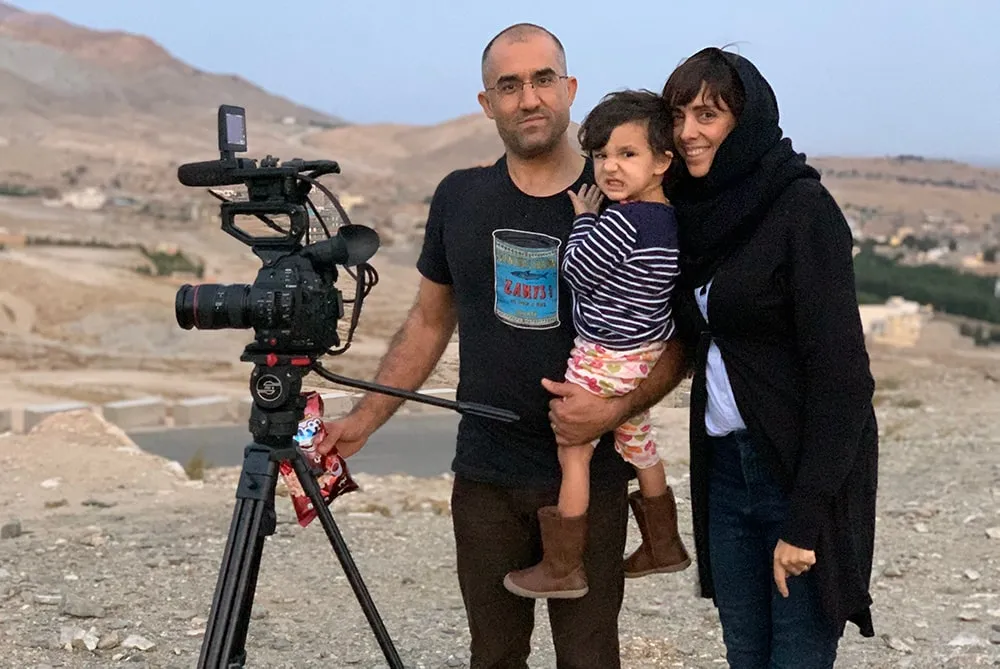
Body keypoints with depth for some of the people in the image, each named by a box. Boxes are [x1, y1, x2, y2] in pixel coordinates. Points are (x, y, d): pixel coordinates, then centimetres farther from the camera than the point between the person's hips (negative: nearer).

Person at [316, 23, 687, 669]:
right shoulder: (459, 197, 3)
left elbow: (675, 339, -2)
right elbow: (430, 321, 12)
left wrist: (617, 408, -18)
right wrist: (363, 420, 6)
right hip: (485, 477, 3)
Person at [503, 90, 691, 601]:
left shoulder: (621, 221, -25)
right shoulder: (670, 219, 3)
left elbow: (577, 271, -15)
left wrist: (583, 218, -4)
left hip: (605, 360, -9)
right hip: (647, 354, 9)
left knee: (573, 453, 2)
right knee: (639, 449, 23)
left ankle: (563, 568, 9)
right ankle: (663, 545, 37)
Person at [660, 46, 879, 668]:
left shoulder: (803, 208, -13)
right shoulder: (697, 211, 8)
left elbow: (841, 370, -18)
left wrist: (805, 518, -20)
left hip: (806, 469, -7)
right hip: (724, 469, 7)